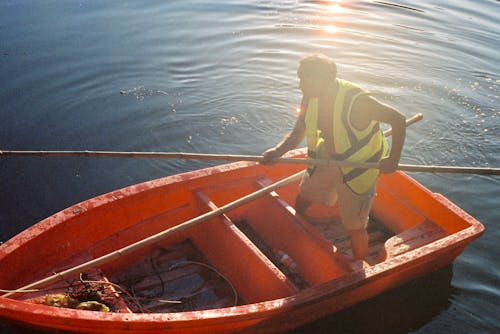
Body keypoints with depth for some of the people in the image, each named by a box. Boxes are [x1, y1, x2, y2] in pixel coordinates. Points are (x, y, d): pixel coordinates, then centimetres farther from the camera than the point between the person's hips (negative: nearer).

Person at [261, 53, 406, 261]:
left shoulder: (355, 101, -33)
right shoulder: (310, 98, -12)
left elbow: (398, 120, -25)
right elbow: (296, 134, -2)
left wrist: (393, 159, -31)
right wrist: (278, 151, -22)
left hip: (359, 166, -7)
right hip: (326, 159, 7)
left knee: (354, 226, -1)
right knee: (302, 199, 21)